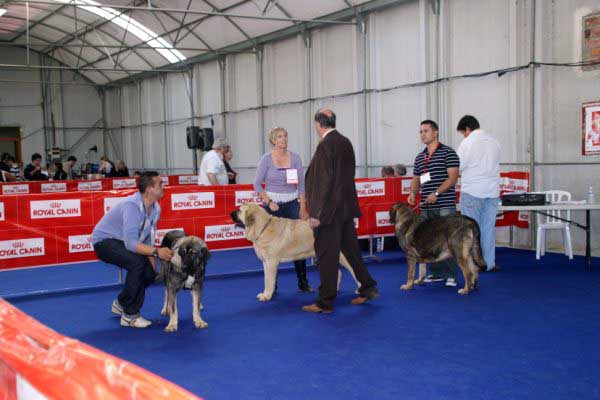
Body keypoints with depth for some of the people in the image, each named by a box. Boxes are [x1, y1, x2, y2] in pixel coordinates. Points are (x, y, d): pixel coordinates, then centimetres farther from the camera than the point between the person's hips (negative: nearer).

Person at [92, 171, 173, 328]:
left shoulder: (155, 208, -5)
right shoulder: (132, 206, -31)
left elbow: (148, 239, 4)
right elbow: (130, 243, -39)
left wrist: (152, 266, -5)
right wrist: (156, 251, -49)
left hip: (123, 242, 8)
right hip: (104, 241, -8)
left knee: (149, 273, -4)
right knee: (137, 262, -31)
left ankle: (121, 303, 24)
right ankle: (130, 315, -18)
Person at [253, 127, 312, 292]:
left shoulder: (295, 157, 3)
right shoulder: (266, 159, -4)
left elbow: (301, 184, 4)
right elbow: (257, 184, -2)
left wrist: (303, 207, 1)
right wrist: (269, 202, -12)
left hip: (292, 204, 2)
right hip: (272, 205, -2)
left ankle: (303, 282, 10)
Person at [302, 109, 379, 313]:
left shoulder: (325, 145, -17)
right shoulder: (346, 142, 8)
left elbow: (322, 182, -20)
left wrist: (315, 213, -16)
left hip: (329, 209, -8)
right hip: (347, 206, 8)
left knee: (327, 255, -1)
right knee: (350, 248, 18)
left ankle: (325, 302, 7)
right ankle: (368, 288, 25)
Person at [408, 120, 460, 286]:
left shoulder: (448, 152, -3)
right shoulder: (419, 157, 17)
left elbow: (453, 177, -10)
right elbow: (416, 179, 21)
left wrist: (436, 193, -18)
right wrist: (413, 193, 0)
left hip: (445, 205, -6)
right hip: (426, 207, 6)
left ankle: (452, 275, 1)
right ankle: (436, 273, 19)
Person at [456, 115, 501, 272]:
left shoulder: (467, 143, -10)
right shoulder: (494, 141, 9)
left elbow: (457, 168, -10)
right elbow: (493, 165, 13)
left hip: (472, 191, -5)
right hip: (492, 190, 5)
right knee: (488, 228, 10)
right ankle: (489, 263, 13)